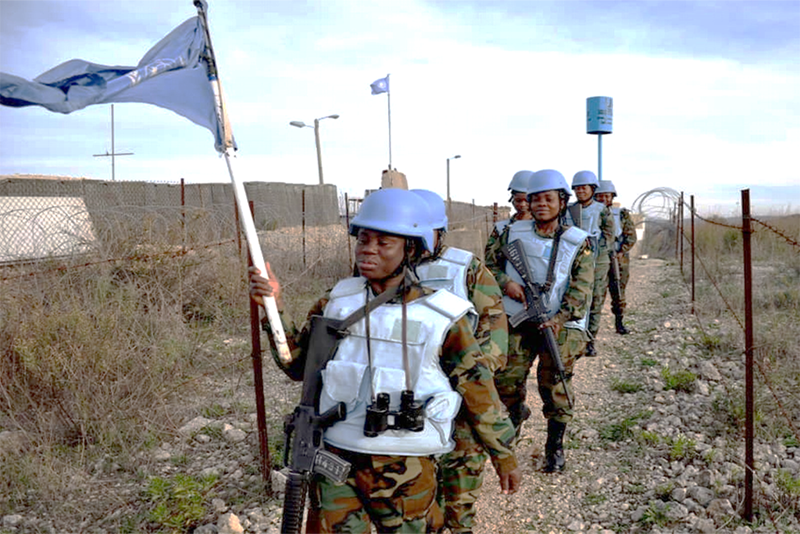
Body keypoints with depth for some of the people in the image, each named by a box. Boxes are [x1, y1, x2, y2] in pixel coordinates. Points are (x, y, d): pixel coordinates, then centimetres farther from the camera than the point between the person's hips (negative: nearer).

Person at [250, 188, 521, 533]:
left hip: (407, 472, -2)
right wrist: (275, 309, -7)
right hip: (336, 464, 3)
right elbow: (297, 364, 6)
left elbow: (478, 388, -1)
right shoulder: (336, 302, -1)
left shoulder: (440, 316, -9)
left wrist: (504, 455, 6)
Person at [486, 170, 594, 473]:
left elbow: (582, 289, -8)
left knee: (556, 389, 2)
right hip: (518, 322, 2)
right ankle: (515, 414, 37)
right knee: (505, 380, 3)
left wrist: (560, 318, -21)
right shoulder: (514, 234, 5)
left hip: (560, 326, -2)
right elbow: (491, 264, 14)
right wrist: (506, 283, -7)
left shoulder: (578, 243, -2)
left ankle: (555, 447, 21)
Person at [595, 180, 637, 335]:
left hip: (619, 259, 1)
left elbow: (631, 236, 3)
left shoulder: (623, 214, 7)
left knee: (619, 293, 5)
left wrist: (620, 252, -11)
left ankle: (619, 323, 15)